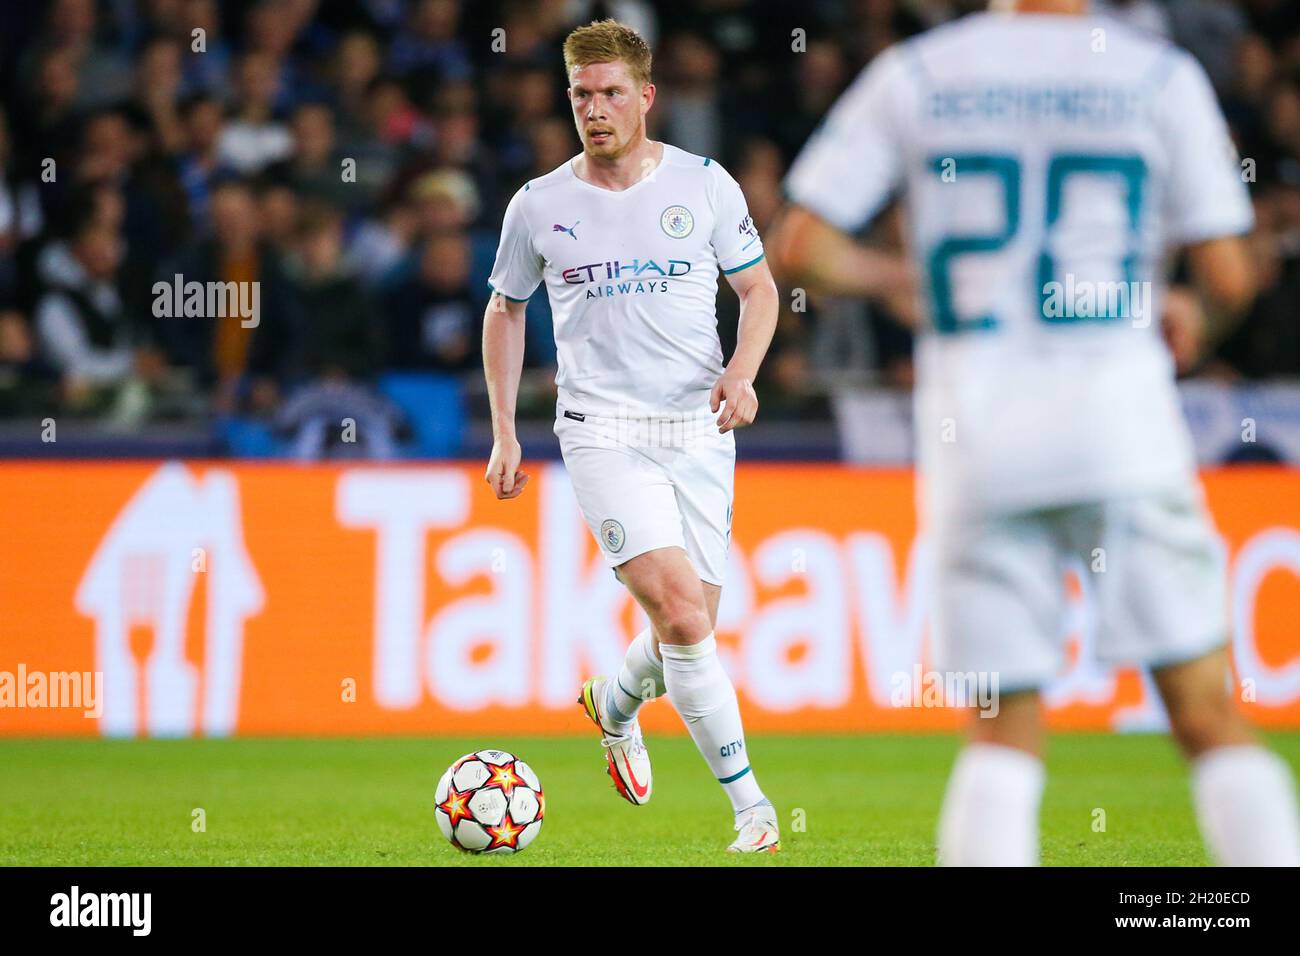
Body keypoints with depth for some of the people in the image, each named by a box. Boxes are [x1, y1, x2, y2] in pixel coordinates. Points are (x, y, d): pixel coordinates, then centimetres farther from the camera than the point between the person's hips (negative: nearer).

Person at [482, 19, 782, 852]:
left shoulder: (704, 184, 1)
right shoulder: (540, 205, 1)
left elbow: (758, 288, 9)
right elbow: (506, 309, 15)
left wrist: (741, 373, -10)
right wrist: (504, 433, 10)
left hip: (699, 431, 2)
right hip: (604, 432, -2)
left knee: (691, 628, 5)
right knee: (681, 616, -19)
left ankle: (616, 705, 40)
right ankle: (748, 801, -11)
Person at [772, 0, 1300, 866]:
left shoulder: (912, 76, 4)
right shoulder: (1161, 80, 0)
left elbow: (803, 250, 1)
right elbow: (1228, 279, -1)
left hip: (976, 441, 2)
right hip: (1121, 435, -1)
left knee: (1003, 739, 8)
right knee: (1211, 717, 4)